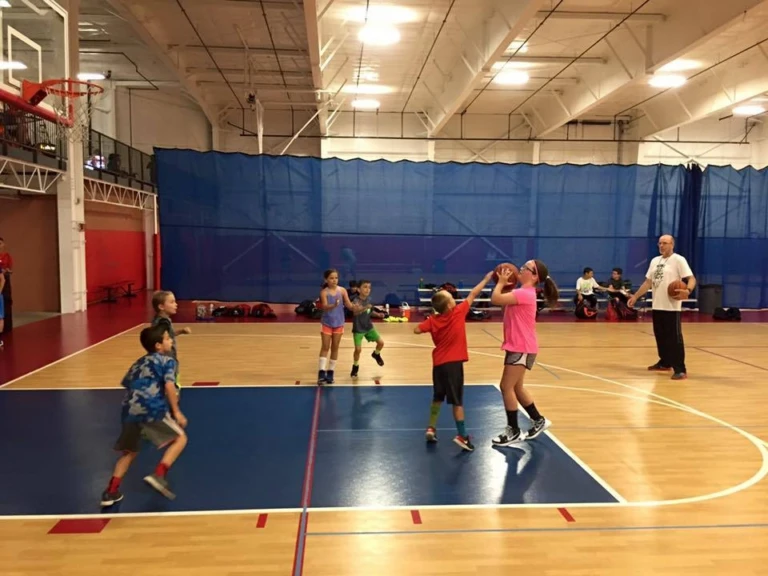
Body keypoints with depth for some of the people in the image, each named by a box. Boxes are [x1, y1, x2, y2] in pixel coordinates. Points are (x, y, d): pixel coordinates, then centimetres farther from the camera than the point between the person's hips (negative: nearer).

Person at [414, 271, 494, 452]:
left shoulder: (433, 320, -1)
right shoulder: (458, 312, -11)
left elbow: (417, 330, -6)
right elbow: (473, 294, -2)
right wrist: (487, 278, 9)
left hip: (438, 363, 5)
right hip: (453, 363, -5)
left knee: (437, 397, 20)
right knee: (457, 401, -1)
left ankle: (431, 428, 23)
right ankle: (462, 435, 1)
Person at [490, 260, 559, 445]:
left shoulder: (525, 293, -20)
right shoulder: (522, 292, 12)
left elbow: (495, 299, -28)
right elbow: (501, 300, 13)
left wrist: (501, 282, -13)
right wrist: (503, 283, 2)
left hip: (522, 348, -10)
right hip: (518, 346, 10)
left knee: (506, 387, -5)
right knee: (516, 388, 18)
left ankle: (514, 431, 6)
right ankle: (539, 420, 33)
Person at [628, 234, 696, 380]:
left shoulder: (679, 260, -6)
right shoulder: (655, 261, 15)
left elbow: (691, 278, -14)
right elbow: (648, 282, 20)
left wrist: (688, 290, -35)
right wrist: (635, 296, 15)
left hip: (672, 307, -7)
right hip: (657, 306, 7)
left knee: (675, 338, -8)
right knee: (660, 336, 15)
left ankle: (680, 370, -5)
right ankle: (665, 363, 30)